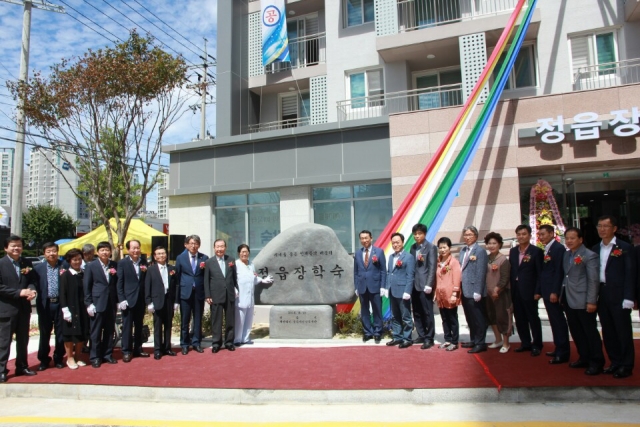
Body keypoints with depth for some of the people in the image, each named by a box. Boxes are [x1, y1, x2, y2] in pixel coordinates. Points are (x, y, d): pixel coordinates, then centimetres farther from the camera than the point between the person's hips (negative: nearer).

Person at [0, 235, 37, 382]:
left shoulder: (27, 263, 7)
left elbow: (32, 280, 8)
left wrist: (31, 289, -14)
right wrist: (19, 292, -22)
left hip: (24, 308, 5)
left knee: (23, 340, 14)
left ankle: (22, 366, 26)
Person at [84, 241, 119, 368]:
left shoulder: (115, 265, 5)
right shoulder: (91, 266, -1)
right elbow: (86, 286, -2)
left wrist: (119, 300, 1)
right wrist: (88, 304, -7)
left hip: (111, 303, 3)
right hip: (97, 303, -3)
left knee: (109, 331, 10)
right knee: (96, 332, 4)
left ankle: (107, 354, 21)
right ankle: (95, 357, 14)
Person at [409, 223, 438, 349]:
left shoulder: (431, 247, -5)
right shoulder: (413, 247, 13)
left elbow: (432, 267, -11)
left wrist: (429, 285, -17)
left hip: (425, 285, -6)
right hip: (414, 285, 6)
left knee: (427, 313, 0)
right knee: (417, 313, 11)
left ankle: (429, 338, 9)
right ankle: (421, 336, 22)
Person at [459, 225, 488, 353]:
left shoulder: (480, 251, -10)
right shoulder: (462, 250, 13)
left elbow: (480, 273, -15)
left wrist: (477, 292, -18)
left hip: (474, 291, -7)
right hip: (464, 290, 7)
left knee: (478, 318, 1)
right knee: (470, 318, 16)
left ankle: (480, 343, 10)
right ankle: (473, 340, 27)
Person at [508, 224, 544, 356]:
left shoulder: (536, 251, -7)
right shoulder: (513, 251, 10)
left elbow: (540, 273, -9)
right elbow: (511, 270, 9)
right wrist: (511, 289, 4)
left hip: (529, 291, -5)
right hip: (516, 291, 5)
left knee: (533, 318, 5)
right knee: (520, 319, 12)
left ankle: (537, 345, 17)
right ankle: (525, 343, 24)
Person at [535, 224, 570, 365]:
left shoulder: (558, 248, -11)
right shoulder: (546, 250, 16)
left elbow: (559, 271, -17)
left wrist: (555, 292, -20)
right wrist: (538, 291, 15)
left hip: (554, 292, -9)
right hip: (547, 292, 9)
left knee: (559, 321, -4)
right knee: (554, 321, 13)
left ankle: (563, 353, 1)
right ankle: (559, 348, 21)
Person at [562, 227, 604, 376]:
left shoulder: (589, 256, -9)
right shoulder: (566, 254, 13)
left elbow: (593, 280, -13)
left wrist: (591, 301, -17)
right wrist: (562, 295, 9)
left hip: (583, 301, -7)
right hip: (569, 300, 7)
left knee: (590, 331, 2)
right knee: (576, 332, 14)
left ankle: (596, 362, 13)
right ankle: (584, 358, 27)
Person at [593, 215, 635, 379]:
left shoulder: (625, 247, -4)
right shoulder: (595, 249, 10)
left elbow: (630, 274, -8)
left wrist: (628, 298, -13)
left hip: (619, 296, -5)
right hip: (602, 296, 5)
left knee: (623, 331, 4)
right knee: (608, 332, 11)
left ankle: (626, 365, 16)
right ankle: (615, 362, 23)